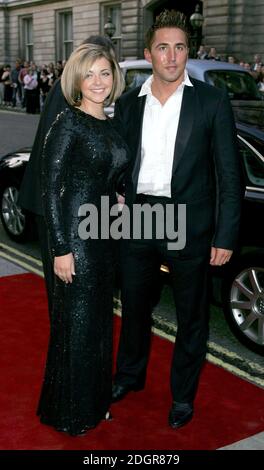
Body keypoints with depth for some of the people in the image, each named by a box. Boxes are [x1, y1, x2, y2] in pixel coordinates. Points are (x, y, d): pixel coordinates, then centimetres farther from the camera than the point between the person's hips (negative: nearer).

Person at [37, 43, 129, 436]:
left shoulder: (110, 124, 11)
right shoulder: (68, 122, -13)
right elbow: (50, 189, -16)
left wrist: (117, 199, 2)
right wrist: (60, 249, -18)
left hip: (105, 234, 8)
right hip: (75, 236, -8)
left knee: (99, 319, 17)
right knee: (76, 323, 3)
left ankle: (95, 400, 35)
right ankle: (68, 412, 22)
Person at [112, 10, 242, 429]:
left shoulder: (212, 102, -5)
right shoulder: (128, 103, 7)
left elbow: (229, 173, -6)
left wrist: (225, 236, -10)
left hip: (188, 225, -3)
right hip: (137, 221, 4)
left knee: (191, 316, 11)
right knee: (134, 306, 19)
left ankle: (183, 395, 31)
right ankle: (130, 375, 43)